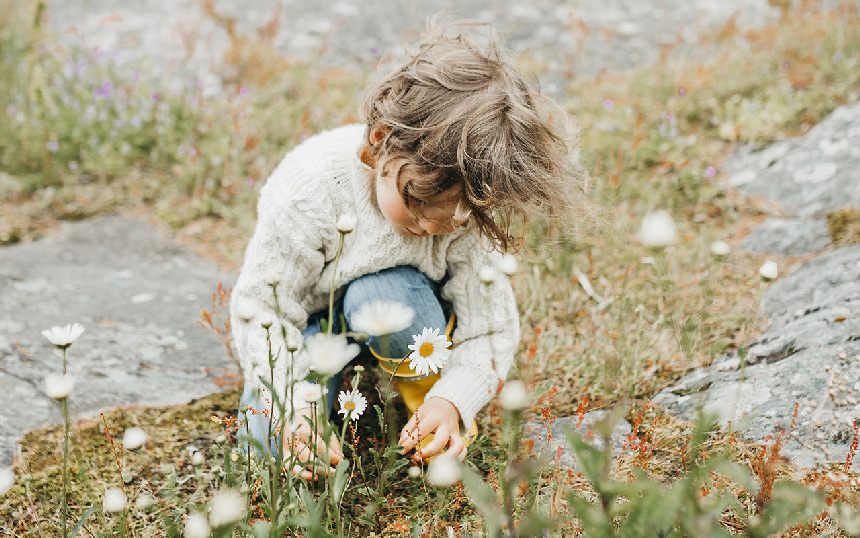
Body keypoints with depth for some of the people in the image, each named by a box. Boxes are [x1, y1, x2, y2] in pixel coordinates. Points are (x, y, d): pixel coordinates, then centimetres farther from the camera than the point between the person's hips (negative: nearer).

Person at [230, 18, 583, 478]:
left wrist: (454, 400, -34)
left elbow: (490, 325, -17)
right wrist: (293, 414, -36)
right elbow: (262, 306, -27)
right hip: (311, 317, 0)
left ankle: (426, 391, -6)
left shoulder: (465, 214, -26)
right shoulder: (310, 189, -34)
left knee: (379, 297, -37)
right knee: (271, 446, -19)